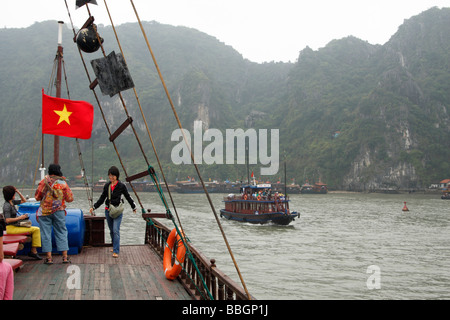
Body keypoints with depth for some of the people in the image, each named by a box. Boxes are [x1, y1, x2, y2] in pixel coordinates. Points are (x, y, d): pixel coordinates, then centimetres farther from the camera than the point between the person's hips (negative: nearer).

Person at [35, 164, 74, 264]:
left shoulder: (45, 181, -1)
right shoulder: (63, 182, 2)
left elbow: (37, 196, 1)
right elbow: (70, 198, 5)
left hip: (45, 210, -1)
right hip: (59, 211, 1)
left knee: (46, 233, 4)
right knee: (61, 232, 9)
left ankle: (49, 257, 4)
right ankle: (65, 257, 7)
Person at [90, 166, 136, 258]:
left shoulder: (121, 186, -3)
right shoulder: (106, 186, 8)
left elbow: (128, 197, 6)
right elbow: (102, 198, 15)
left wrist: (133, 207, 14)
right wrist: (94, 207, 9)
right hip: (108, 210, 4)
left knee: (116, 230, -13)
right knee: (111, 231, 11)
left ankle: (116, 251, -13)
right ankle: (115, 246, 30)